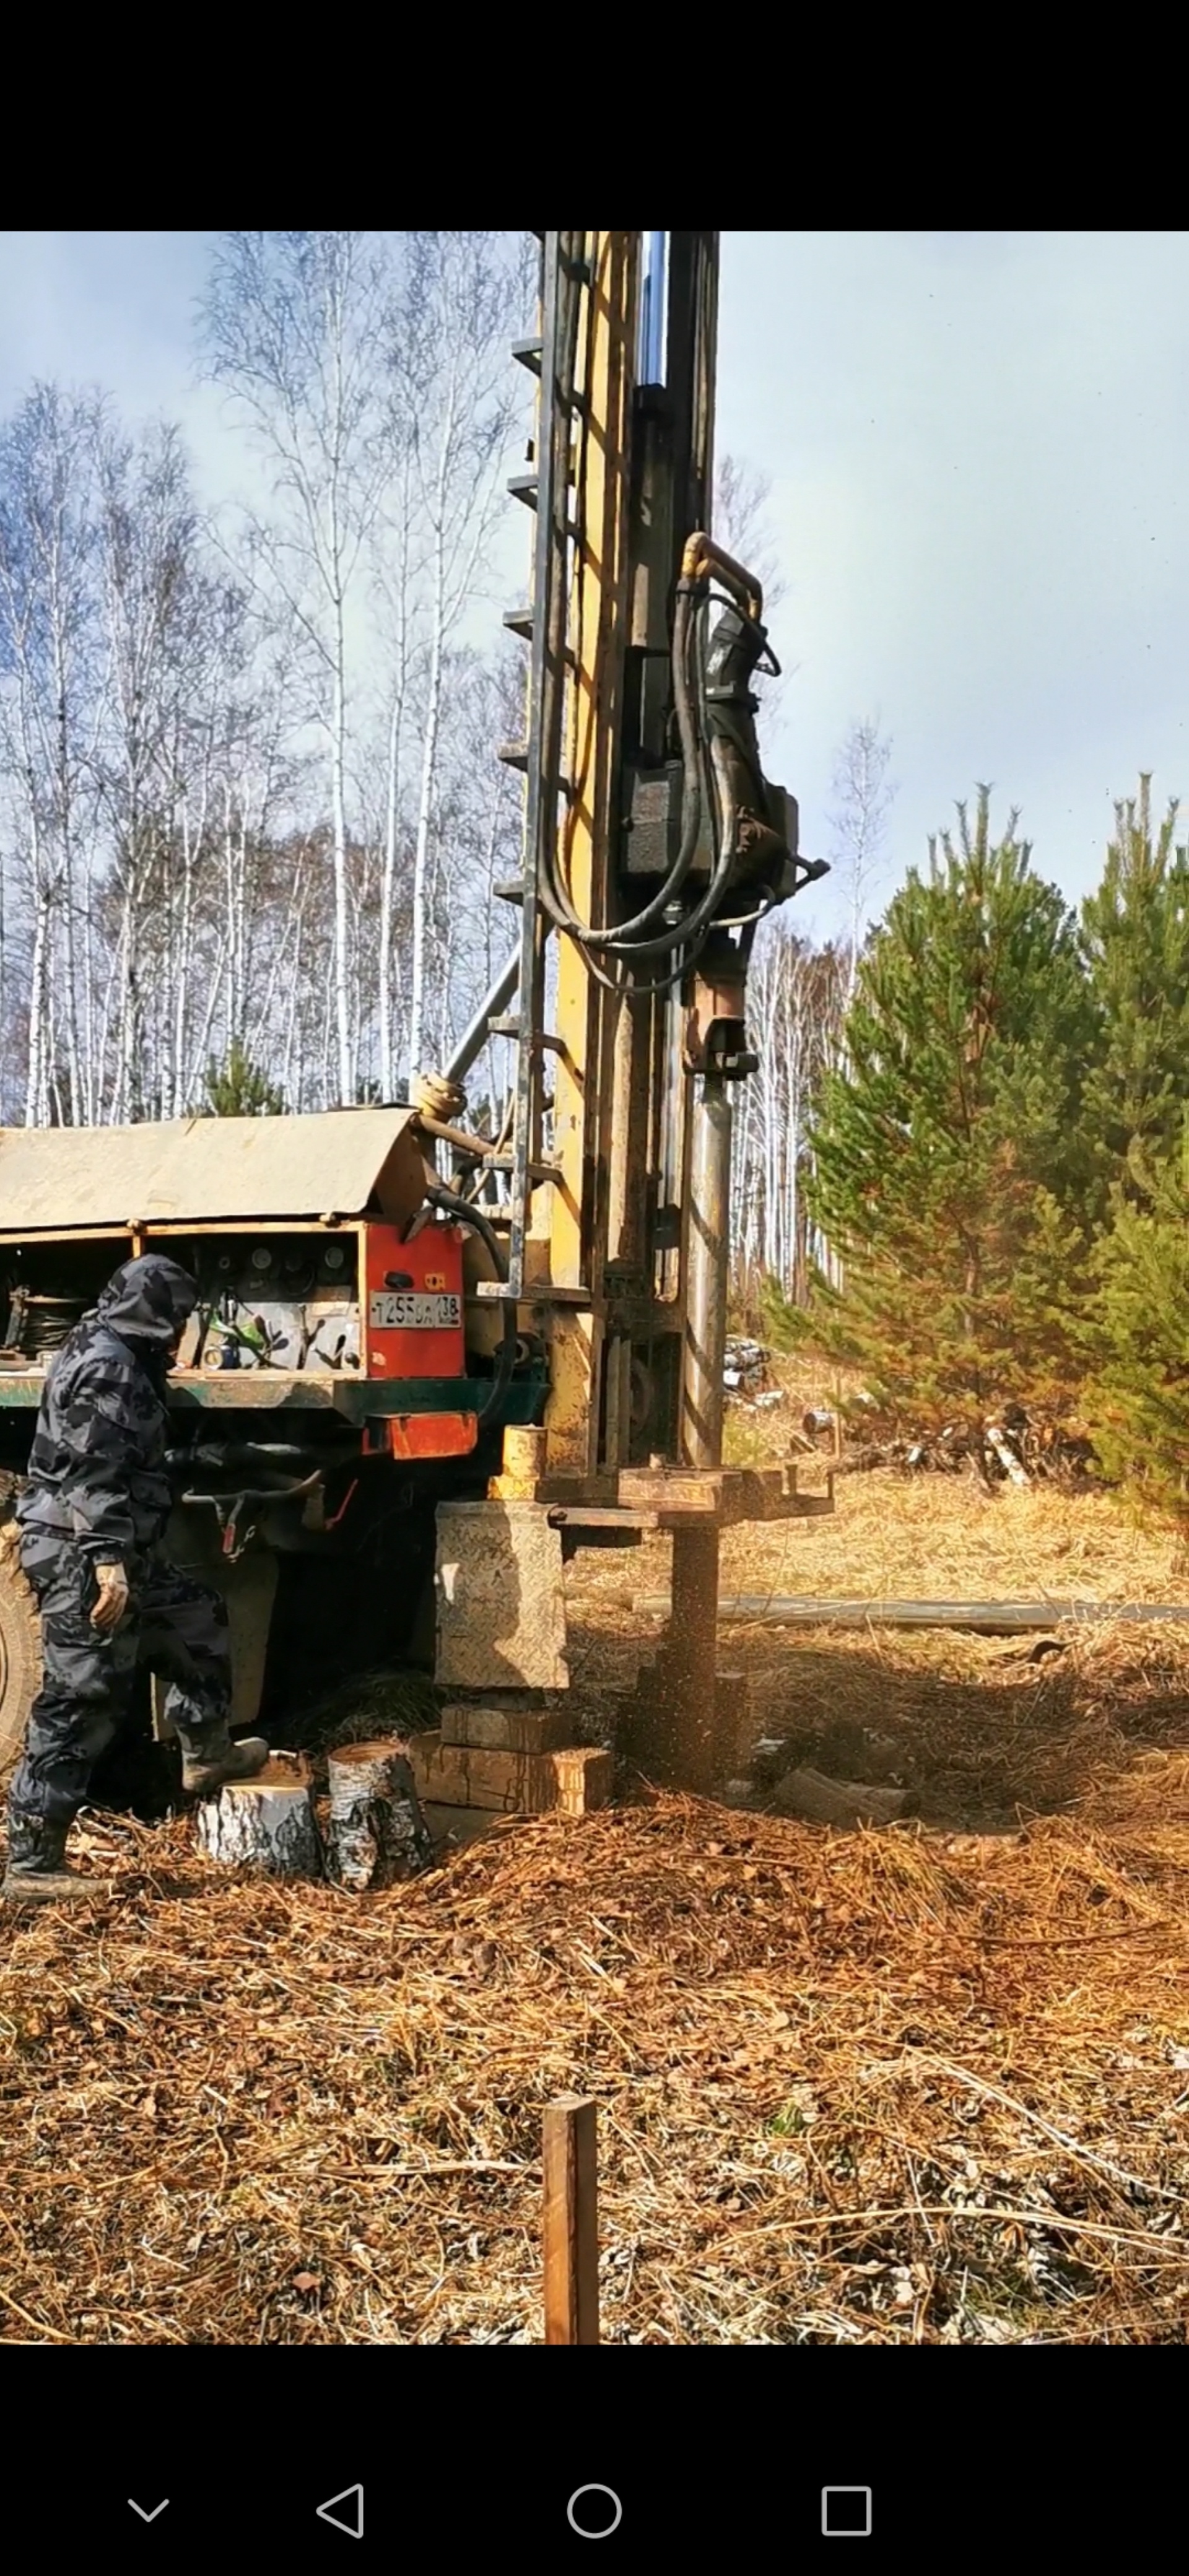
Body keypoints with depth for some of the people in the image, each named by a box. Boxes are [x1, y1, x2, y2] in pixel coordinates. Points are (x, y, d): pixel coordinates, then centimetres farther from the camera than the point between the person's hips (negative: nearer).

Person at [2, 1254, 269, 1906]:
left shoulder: (116, 1360, 17)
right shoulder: (106, 1367, -16)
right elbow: (93, 1475, -25)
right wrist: (109, 1563, -29)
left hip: (115, 1556, 11)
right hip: (84, 1559, -11)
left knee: (201, 1621, 23)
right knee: (78, 1707, -7)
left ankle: (206, 1754, 38)